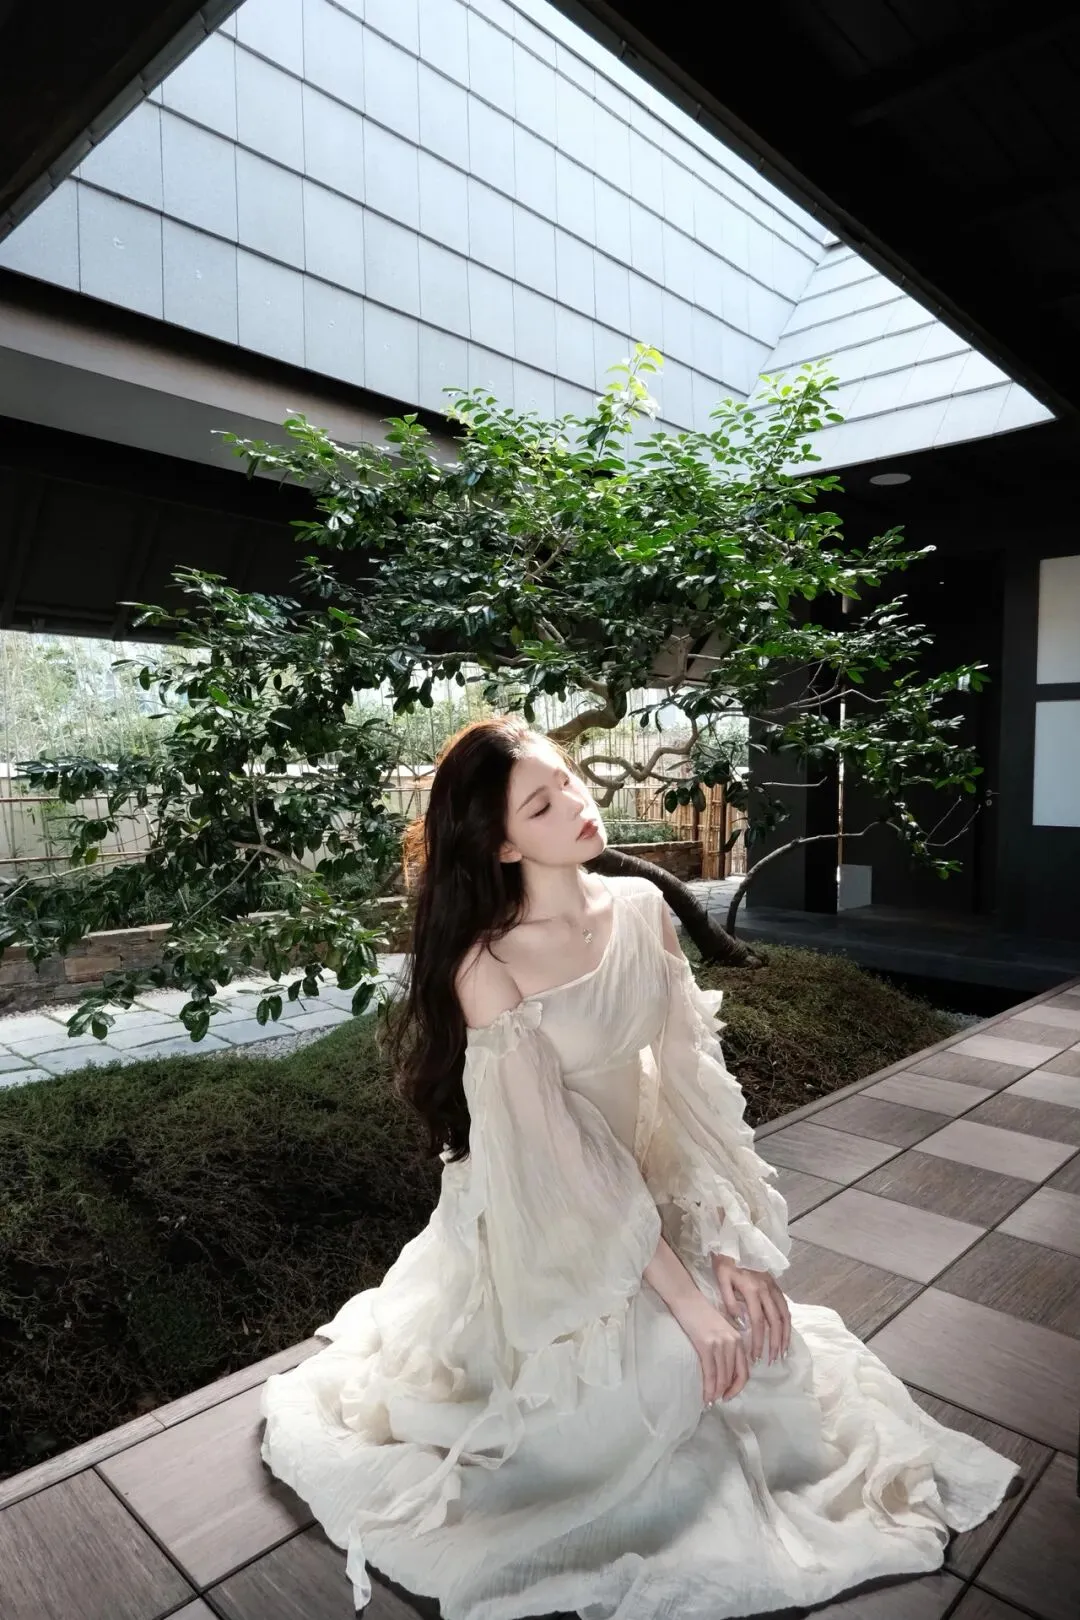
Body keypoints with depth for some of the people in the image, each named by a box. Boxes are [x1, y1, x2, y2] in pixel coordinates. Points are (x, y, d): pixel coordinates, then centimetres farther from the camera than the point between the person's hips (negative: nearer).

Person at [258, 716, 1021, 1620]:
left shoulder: (642, 908, -9)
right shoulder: (486, 967, -25)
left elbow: (692, 1071, -9)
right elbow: (559, 1154, -23)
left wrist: (730, 1241, -14)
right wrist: (683, 1296, -21)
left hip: (659, 1181, 5)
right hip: (546, 1216, -4)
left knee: (756, 1340, -2)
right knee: (659, 1386, -11)